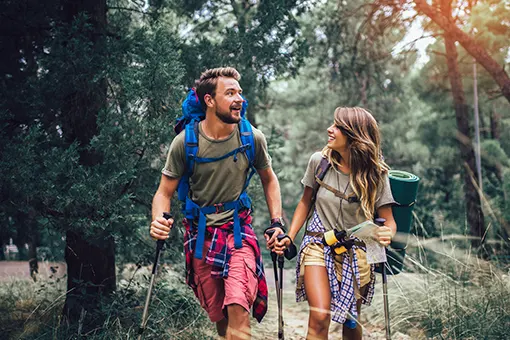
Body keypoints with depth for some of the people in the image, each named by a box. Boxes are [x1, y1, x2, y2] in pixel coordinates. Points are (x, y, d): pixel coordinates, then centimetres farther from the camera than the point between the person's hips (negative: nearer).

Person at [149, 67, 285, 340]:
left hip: (238, 229, 0)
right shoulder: (185, 141, -11)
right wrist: (159, 220, -25)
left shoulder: (252, 138, -8)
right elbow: (165, 192, -5)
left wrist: (277, 222, 1)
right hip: (201, 233, 1)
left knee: (238, 308, -21)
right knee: (219, 317, 9)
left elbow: (268, 180, 10)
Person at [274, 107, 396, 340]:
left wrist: (386, 233, -28)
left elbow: (388, 220, -5)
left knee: (351, 321, 12)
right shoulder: (319, 162, -5)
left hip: (354, 252, 0)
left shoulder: (375, 174, -9)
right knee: (320, 318, -19)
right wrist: (289, 238, 2)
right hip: (318, 244, 0)